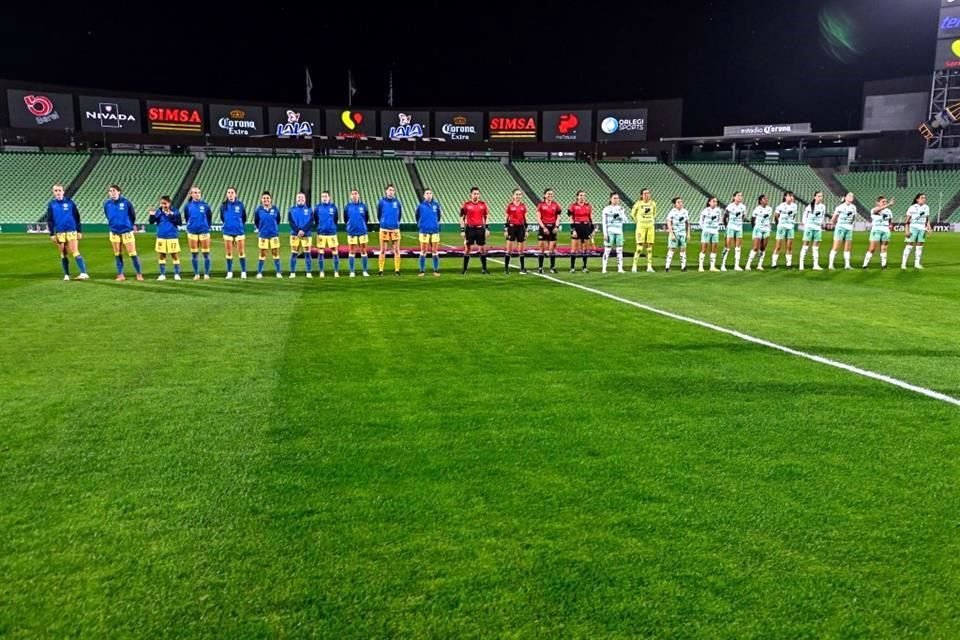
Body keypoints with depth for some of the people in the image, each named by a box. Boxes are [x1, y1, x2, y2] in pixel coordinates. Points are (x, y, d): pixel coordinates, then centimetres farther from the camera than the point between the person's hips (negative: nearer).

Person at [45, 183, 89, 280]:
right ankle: (66, 275, 14)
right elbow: (49, 220, 8)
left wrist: (79, 231, 2)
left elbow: (77, 217, 5)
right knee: (63, 255, 7)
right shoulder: (51, 204, 6)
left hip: (72, 231, -2)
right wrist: (52, 234, 1)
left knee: (75, 252, -10)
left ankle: (84, 273, -15)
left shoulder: (69, 202, 2)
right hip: (59, 233, 2)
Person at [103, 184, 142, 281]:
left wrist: (131, 225, 14)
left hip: (127, 232, -3)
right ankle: (120, 275, 15)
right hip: (114, 232, 3)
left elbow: (132, 215, 4)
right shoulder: (107, 204, 0)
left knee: (132, 253, -3)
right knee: (118, 255, 7)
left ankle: (139, 274, 6)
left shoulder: (126, 202, -9)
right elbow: (108, 216, 16)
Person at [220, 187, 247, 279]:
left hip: (239, 232, -1)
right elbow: (222, 217, 15)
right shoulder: (223, 205, 1)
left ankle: (243, 272, 7)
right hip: (228, 232, 2)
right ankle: (229, 273, 14)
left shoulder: (240, 205, -3)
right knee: (229, 253, 6)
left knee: (241, 252, 0)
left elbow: (244, 218, 8)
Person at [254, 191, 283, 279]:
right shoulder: (259, 210, -4)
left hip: (274, 234, 0)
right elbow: (256, 222, 10)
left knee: (275, 253, 3)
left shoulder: (275, 209, -3)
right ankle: (259, 273, 11)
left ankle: (278, 272, 10)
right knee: (262, 254, 3)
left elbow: (278, 220, 11)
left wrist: (275, 228, 10)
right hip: (263, 235, 0)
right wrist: (260, 229, 12)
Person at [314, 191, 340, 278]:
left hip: (332, 233, 0)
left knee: (335, 252, -1)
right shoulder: (317, 207, 1)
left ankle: (336, 271, 6)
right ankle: (321, 272, 11)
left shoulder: (333, 207, 1)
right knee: (320, 253, 3)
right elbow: (315, 219, 11)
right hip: (321, 233, 0)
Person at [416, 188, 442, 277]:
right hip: (424, 231, -2)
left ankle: (436, 270, 12)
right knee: (423, 251, 2)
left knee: (435, 251, 5)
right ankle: (422, 270, 9)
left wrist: (436, 224, 10)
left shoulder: (436, 205, 3)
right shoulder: (421, 206, -2)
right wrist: (420, 225, 9)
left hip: (435, 230, 2)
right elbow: (417, 216, 10)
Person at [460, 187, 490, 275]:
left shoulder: (483, 204, 4)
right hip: (470, 229, -2)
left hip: (480, 229, 2)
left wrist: (487, 228, 5)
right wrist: (462, 230, -4)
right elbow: (462, 218, 1)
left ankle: (484, 268, 16)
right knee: (467, 249, 2)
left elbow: (486, 216, 11)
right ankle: (464, 269, 9)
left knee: (482, 249, 6)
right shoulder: (466, 204, -3)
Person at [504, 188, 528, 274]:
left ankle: (522, 268, 12)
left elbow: (525, 219, 10)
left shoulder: (523, 206, 6)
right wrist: (505, 229, -6)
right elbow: (507, 218, -1)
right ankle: (506, 268, 5)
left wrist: (526, 230, 7)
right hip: (512, 227, -3)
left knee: (521, 249, 6)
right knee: (509, 249, -2)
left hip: (521, 227, 3)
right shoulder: (510, 206, -2)